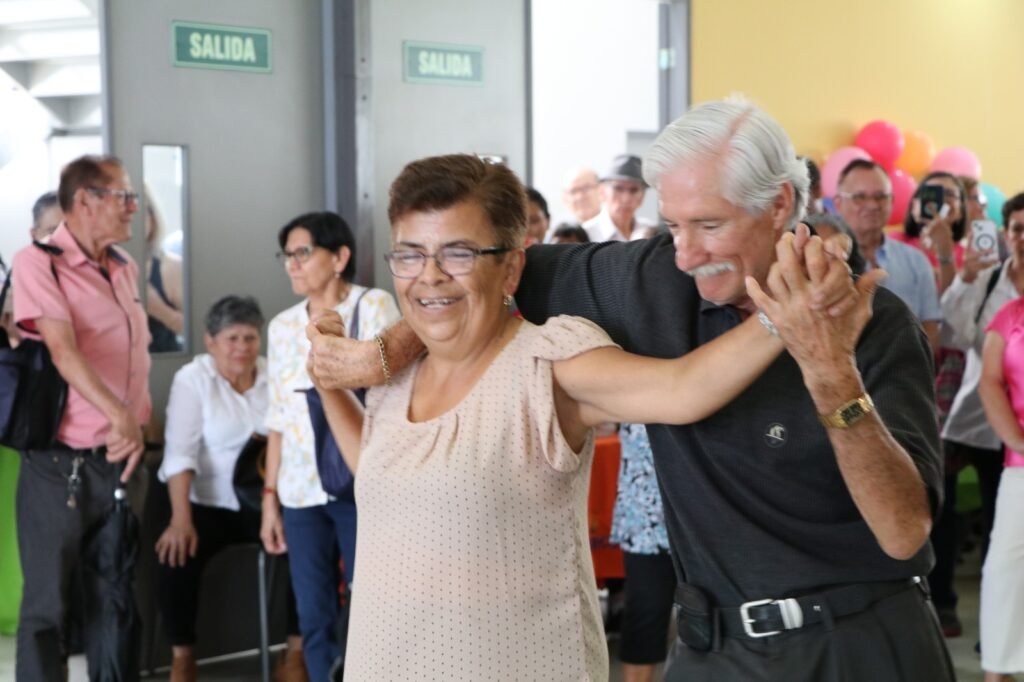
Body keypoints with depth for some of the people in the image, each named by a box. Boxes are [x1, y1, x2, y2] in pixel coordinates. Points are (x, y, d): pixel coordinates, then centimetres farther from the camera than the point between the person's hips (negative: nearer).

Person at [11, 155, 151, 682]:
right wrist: (119, 416, -37)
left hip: (120, 459, 7)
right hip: (60, 463, -6)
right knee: (47, 606, 1)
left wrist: (138, 421, 13)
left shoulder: (126, 267, 10)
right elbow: (64, 350, -26)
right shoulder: (38, 263, -12)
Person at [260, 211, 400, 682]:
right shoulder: (283, 326, 12)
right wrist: (270, 497, 11)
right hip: (301, 490, 4)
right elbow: (279, 418, 14)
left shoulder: (375, 307, -1)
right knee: (314, 621, 6)